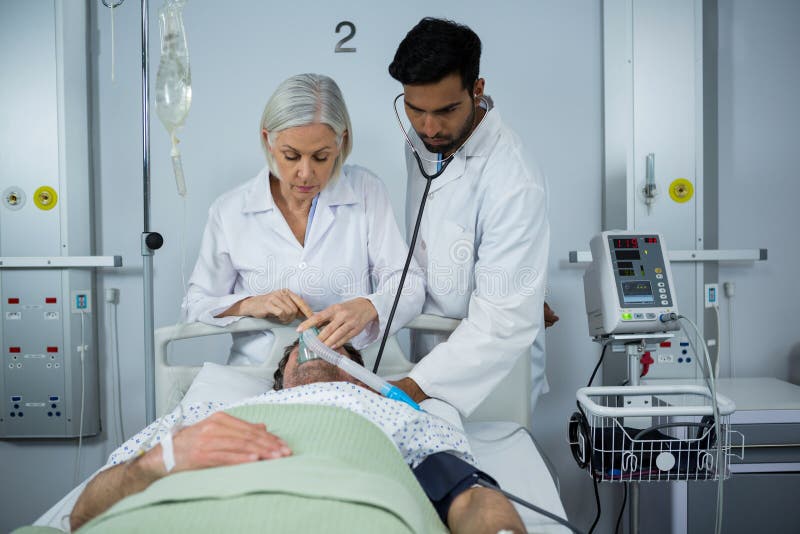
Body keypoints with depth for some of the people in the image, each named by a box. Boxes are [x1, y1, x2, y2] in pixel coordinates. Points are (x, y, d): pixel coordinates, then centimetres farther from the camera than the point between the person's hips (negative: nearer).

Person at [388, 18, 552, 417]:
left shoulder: (516, 186, -29)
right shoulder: (423, 141, -4)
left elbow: (504, 322, -32)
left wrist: (413, 388, -38)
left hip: (489, 379, -7)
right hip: (429, 353, 7)